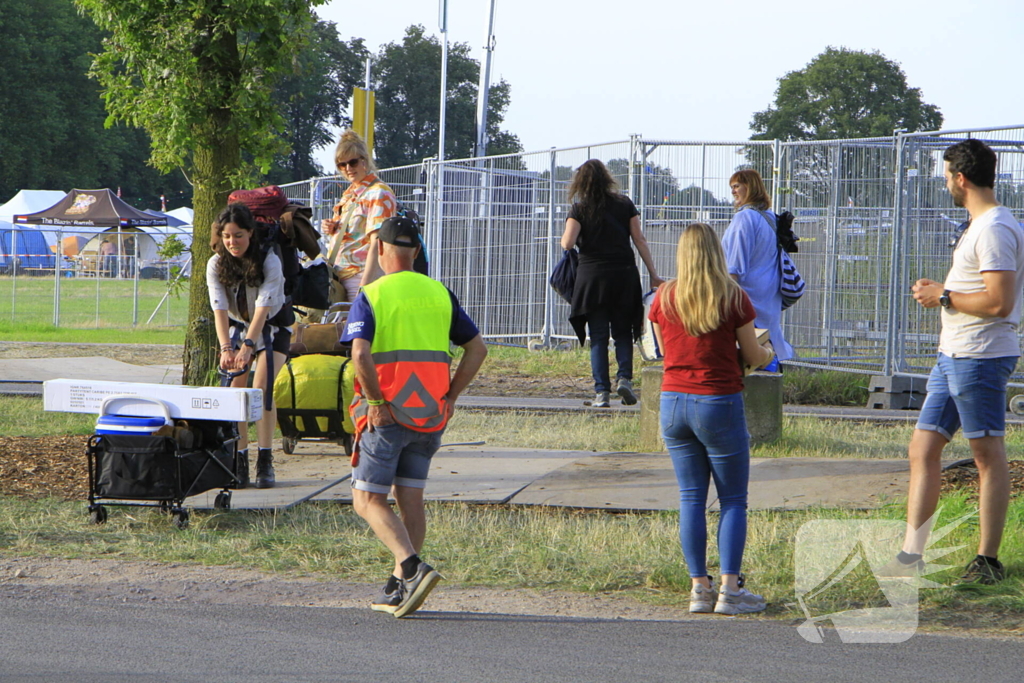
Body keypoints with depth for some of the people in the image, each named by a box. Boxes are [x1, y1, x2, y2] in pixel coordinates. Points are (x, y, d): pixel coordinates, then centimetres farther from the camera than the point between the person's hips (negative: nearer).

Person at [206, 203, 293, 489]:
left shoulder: (269, 261, -24)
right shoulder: (216, 264, -15)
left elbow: (263, 307, -32)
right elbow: (219, 309, -24)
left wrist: (248, 346, -43)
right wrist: (226, 348, -38)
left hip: (272, 327, -3)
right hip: (237, 326, 3)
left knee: (261, 389, -18)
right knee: (235, 390, -8)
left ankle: (264, 462, -18)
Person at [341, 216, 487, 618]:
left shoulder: (370, 297, -6)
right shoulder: (440, 294, 9)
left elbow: (360, 354, -21)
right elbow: (477, 348, 8)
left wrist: (376, 402, -13)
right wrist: (450, 395, 9)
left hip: (386, 414, -5)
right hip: (430, 415, 5)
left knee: (368, 499, 0)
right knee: (410, 497, 13)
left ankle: (412, 567, -20)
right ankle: (400, 587, 13)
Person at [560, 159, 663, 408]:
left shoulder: (580, 209, -2)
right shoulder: (624, 204, 5)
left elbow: (567, 243, -10)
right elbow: (639, 240, 3)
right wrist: (653, 274, 6)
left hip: (592, 276, -1)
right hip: (624, 275, 2)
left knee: (598, 337, 4)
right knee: (623, 332, 13)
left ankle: (601, 391, -1)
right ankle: (624, 377, -8)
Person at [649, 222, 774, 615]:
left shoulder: (663, 299, 0)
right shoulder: (733, 298, -8)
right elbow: (753, 358, 0)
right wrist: (769, 352, 22)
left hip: (674, 402, 3)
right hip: (720, 405, -3)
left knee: (691, 497, 9)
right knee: (733, 499, 4)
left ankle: (699, 587, 8)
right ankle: (730, 589, -2)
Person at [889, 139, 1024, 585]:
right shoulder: (978, 226, 17)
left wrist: (944, 297, -13)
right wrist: (940, 291, 12)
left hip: (980, 358, -11)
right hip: (952, 355, 11)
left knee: (988, 456, -3)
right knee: (923, 449, 9)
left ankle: (988, 561, 2)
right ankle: (911, 554, 11)